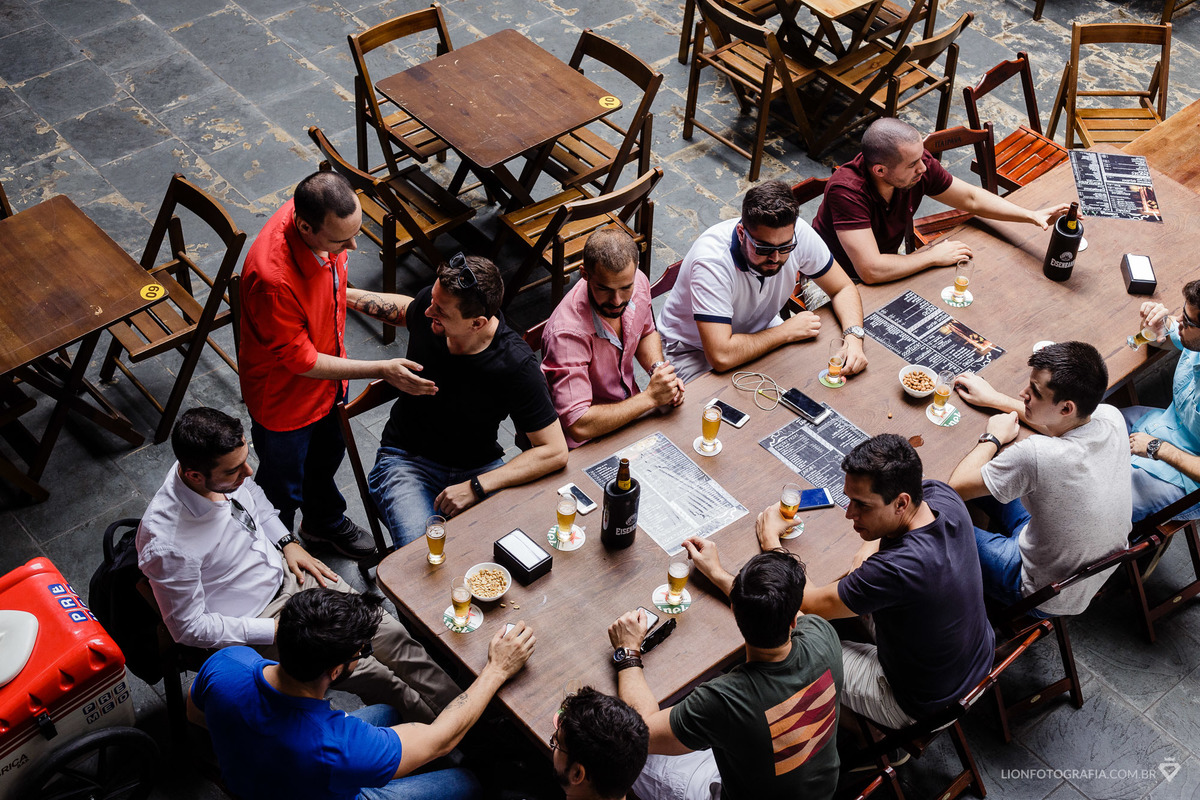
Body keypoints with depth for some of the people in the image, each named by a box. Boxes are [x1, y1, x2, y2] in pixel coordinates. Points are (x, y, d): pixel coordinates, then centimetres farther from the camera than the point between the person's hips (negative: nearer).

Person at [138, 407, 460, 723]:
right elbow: (189, 626, -20)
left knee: (391, 634, -2)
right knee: (372, 675, -10)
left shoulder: (227, 469, -14)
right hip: (255, 621, -6)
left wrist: (289, 543, 1)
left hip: (287, 572, 6)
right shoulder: (166, 546, -34)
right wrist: (275, 630, -20)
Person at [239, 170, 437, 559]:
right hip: (284, 396, -7)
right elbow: (299, 360, -29)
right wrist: (380, 370, -28)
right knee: (283, 489, 19)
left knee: (326, 456, 33)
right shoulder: (271, 278, -43)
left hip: (326, 378, 7)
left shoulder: (321, 215, -21)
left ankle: (325, 521, 62)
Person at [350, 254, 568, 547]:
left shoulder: (516, 366, -24)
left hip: (478, 468, -1)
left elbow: (554, 452, -22)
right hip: (405, 460, 2)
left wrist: (476, 487, -28)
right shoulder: (430, 301, -12)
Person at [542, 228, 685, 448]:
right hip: (590, 440, -9)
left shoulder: (637, 282, -10)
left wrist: (659, 370, -6)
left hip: (629, 411, 9)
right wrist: (650, 397, -27)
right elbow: (578, 426, -34)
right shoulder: (567, 333, -32)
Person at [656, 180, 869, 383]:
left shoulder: (794, 233, -21)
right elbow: (721, 357, -43)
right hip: (695, 349, -6)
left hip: (759, 334, 6)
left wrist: (854, 336, -25)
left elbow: (843, 289, -5)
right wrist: (787, 331, -30)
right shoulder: (711, 261, -37)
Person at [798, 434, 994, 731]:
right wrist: (873, 544, -8)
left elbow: (805, 604, -25)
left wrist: (769, 538, -10)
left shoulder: (894, 570, -42)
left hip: (924, 708, -7)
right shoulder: (942, 496, -20)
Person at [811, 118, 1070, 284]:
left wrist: (1032, 216, -8)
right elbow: (871, 270, -41)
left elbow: (971, 198, 2)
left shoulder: (919, 164, -17)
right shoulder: (846, 190, -36)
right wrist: (933, 256, -27)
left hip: (886, 266, 7)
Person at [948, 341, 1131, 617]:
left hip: (1046, 600, -7)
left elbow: (957, 487, -23)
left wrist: (992, 438, -7)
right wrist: (994, 398, 13)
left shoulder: (1038, 455, -39)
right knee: (999, 482, 18)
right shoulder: (1112, 418, -18)